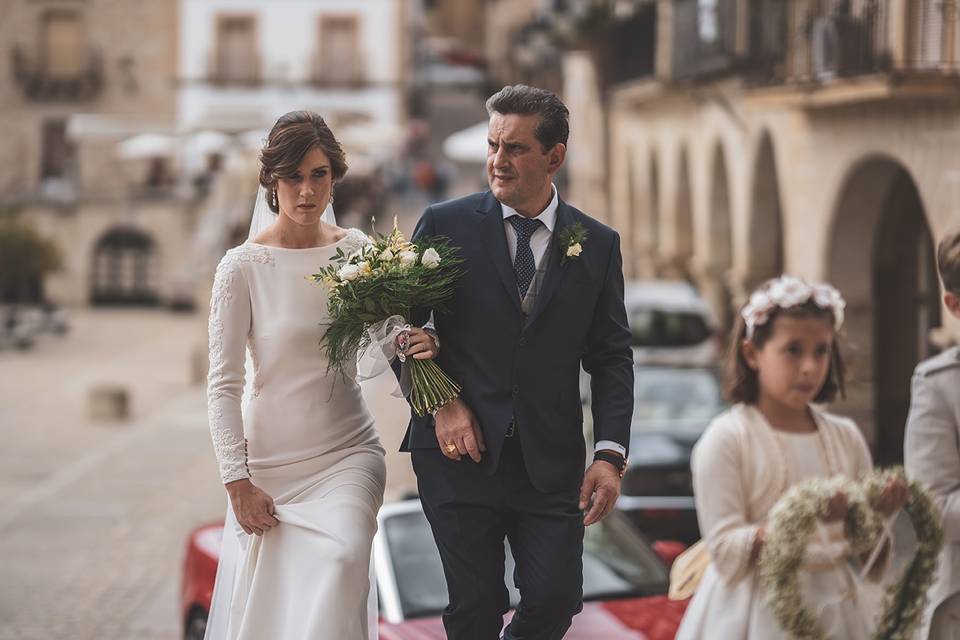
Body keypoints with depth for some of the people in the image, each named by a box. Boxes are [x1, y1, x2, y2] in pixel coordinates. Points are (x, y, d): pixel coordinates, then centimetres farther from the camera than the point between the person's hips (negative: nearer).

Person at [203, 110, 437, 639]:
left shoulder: (359, 252, 0)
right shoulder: (243, 267, -9)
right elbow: (223, 385, -7)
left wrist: (416, 349, -13)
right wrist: (238, 482, -11)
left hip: (347, 452, 2)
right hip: (270, 461, -1)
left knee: (343, 561, -24)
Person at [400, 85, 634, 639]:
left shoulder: (598, 245, 5)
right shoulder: (446, 225, 0)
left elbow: (612, 357, 7)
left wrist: (611, 455, -4)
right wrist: (441, 404, -9)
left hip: (551, 463, 1)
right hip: (461, 454, -1)